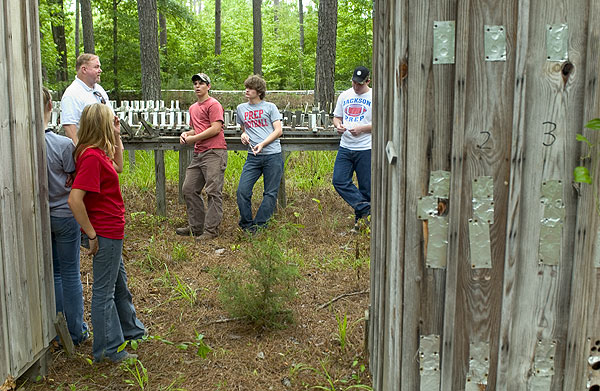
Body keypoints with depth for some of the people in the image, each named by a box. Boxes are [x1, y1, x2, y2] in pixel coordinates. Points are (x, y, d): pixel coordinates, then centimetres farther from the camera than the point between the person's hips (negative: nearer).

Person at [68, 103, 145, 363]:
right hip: (105, 233, -10)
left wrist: (117, 138, 13)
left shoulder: (98, 153, 5)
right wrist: (92, 235, -22)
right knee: (104, 290, 3)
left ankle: (131, 330, 42)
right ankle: (107, 349, 17)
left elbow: (118, 168, 25)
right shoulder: (91, 156, -24)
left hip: (112, 231, 10)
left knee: (119, 285, 24)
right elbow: (74, 199, -29)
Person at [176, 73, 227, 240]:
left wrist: (193, 138, -10)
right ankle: (196, 226, 17)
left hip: (214, 152, -10)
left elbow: (215, 129, -15)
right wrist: (187, 134, 10)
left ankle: (211, 230, -6)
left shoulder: (213, 104, -5)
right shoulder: (193, 108, 22)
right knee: (189, 189, 8)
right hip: (198, 154, 10)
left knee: (213, 192, -8)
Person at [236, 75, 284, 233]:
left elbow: (278, 131, -2)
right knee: (242, 190, -9)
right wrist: (244, 135, 4)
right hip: (253, 157, 3)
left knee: (270, 193, -2)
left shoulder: (270, 107, 4)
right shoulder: (241, 108, 15)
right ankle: (246, 225, 5)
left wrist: (262, 144, -14)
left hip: (273, 155, -3)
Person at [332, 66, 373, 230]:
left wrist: (361, 128, -18)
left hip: (366, 149, -5)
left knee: (365, 186, 1)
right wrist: (338, 125, -4)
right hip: (345, 148, 5)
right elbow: (336, 117, 20)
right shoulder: (344, 96, 13)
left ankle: (360, 216, 13)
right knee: (339, 180, -8)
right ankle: (364, 207, -7)